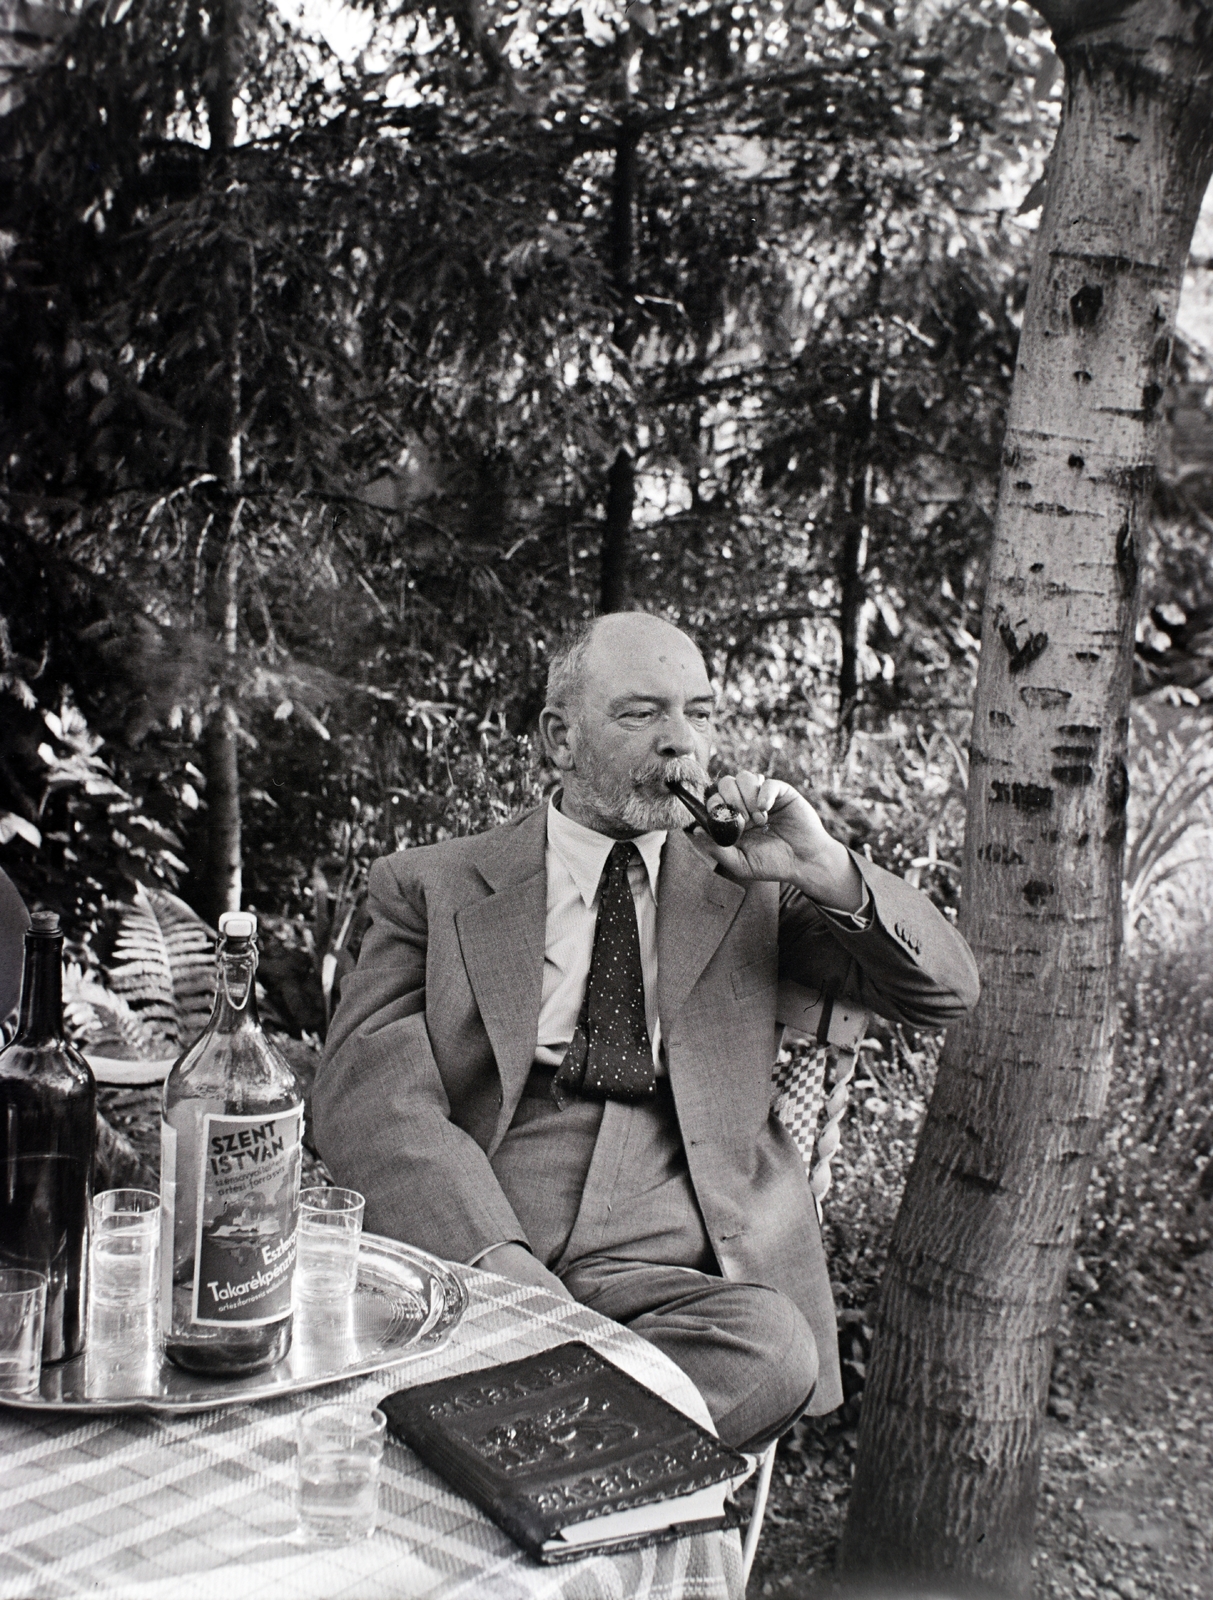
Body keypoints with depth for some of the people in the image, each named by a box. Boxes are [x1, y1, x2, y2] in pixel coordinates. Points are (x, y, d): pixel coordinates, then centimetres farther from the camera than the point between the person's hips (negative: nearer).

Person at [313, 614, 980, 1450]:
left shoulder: (747, 885, 16)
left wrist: (830, 874, -7)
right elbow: (367, 1097, -3)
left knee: (771, 1347, -31)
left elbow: (945, 992, 13)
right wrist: (496, 1256, -20)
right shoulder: (434, 886, 10)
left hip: (664, 1275, 3)